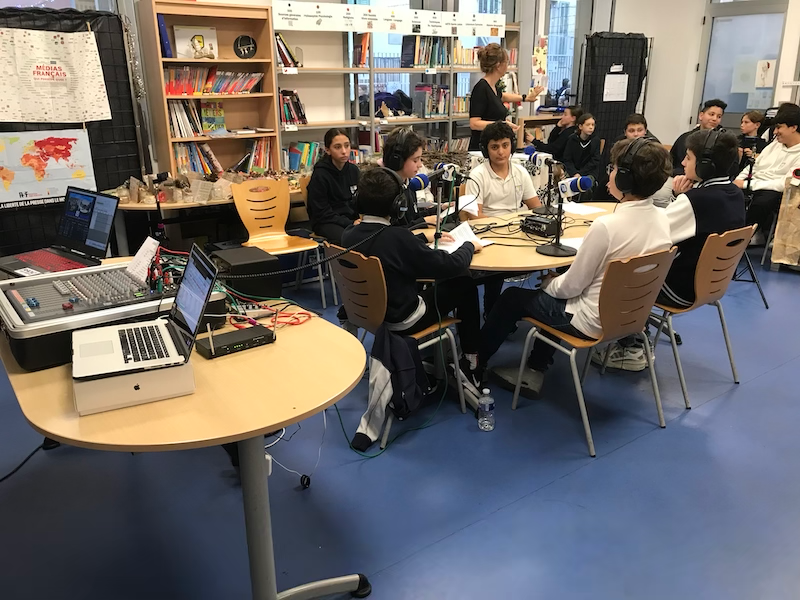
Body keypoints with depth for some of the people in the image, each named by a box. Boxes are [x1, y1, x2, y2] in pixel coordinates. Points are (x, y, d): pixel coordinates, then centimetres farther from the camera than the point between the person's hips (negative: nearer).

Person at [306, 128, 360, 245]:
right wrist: (351, 224, -17)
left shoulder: (354, 170, 9)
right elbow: (322, 214, -8)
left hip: (352, 219, 5)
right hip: (326, 223, -5)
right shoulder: (320, 175, -8)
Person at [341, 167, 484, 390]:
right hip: (402, 320, -7)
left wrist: (424, 237, 20)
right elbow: (451, 265, -21)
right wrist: (469, 246, 0)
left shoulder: (349, 234, -9)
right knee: (464, 283, 9)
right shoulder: (397, 236, -30)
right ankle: (471, 360, 21)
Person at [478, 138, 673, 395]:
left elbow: (571, 286, -18)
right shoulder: (662, 219, -5)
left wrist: (547, 283, 3)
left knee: (512, 297, 12)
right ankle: (535, 371, 28)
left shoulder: (606, 225, -29)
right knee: (555, 287, 29)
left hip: (594, 321, -7)